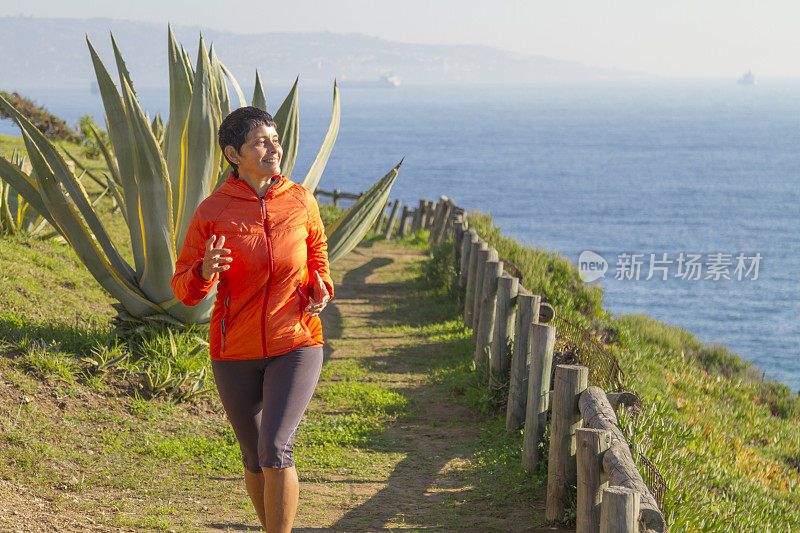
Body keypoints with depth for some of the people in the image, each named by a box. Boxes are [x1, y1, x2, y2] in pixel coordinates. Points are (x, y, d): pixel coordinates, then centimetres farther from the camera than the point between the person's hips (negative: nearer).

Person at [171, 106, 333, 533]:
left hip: (295, 345, -1)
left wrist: (321, 290, -3)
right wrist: (205, 272, -28)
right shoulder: (211, 213, -9)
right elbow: (184, 289, -6)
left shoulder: (301, 202, -3)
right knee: (254, 457, 14)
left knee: (275, 449, -18)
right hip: (236, 352, 1)